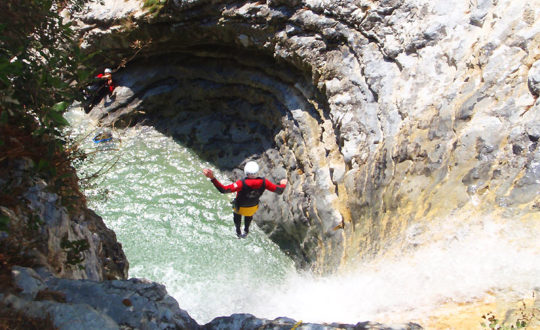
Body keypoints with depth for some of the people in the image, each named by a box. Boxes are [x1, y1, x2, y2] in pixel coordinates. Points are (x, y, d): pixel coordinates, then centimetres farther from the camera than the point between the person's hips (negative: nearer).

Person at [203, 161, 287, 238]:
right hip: (253, 207, 3)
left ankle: (238, 232, 60)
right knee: (249, 216, 40)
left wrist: (212, 178, -61)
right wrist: (283, 184, 0)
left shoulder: (242, 184, -45)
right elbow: (279, 191, -23)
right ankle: (246, 230, 65)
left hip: (240, 207, -2)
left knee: (237, 216, 36)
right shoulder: (263, 182, -34)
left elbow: (223, 190, -54)